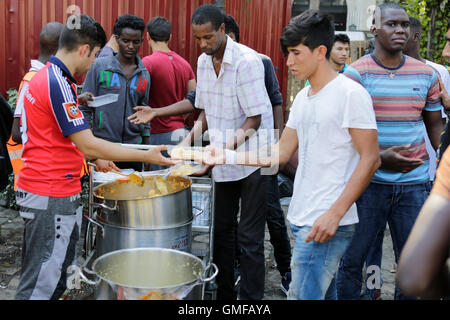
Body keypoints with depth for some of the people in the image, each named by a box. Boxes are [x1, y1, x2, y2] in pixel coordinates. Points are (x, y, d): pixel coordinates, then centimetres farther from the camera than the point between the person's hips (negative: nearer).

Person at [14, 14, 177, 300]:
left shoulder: (46, 77, 13)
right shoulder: (58, 84, -19)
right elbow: (89, 145, -21)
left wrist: (96, 159, 21)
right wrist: (147, 156, -16)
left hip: (55, 193, 10)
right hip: (51, 198, -10)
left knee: (57, 277, 17)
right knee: (42, 283, -1)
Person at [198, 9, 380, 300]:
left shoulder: (350, 94, -10)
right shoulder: (302, 98, 15)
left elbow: (370, 159, -14)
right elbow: (279, 154, 17)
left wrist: (334, 214, -20)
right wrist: (227, 156, 9)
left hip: (328, 223, -8)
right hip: (302, 219, 8)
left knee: (302, 295, -8)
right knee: (322, 292, 16)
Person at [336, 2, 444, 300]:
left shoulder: (427, 74, 8)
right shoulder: (356, 73, -4)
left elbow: (435, 126, 15)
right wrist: (381, 157, -19)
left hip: (415, 182, 3)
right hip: (368, 182, -3)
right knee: (352, 259, 4)